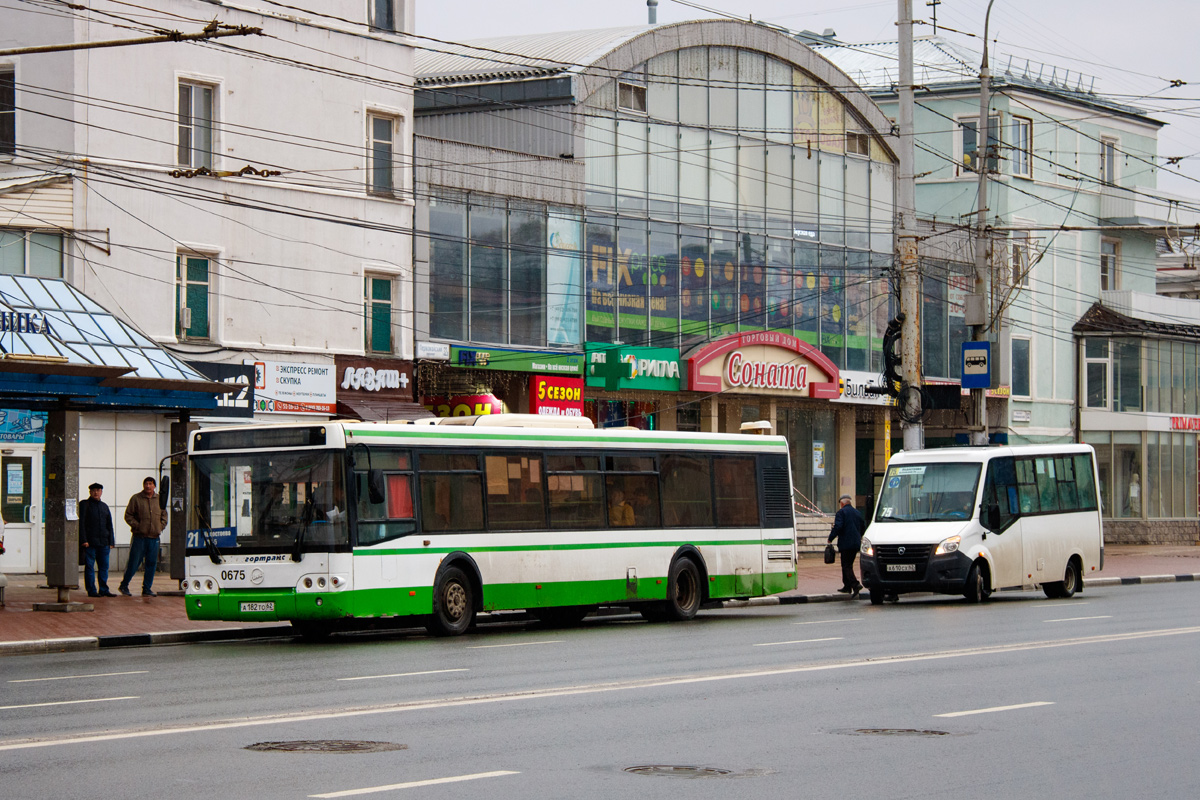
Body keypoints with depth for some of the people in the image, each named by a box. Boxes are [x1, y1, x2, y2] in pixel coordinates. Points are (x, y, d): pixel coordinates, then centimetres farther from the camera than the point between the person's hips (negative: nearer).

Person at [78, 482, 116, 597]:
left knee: (104, 566, 5)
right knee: (89, 566, -3)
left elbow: (109, 525, 20)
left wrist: (111, 541, 11)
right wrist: (83, 540, -14)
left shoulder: (104, 506, 18)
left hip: (103, 542, 5)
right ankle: (91, 591, 0)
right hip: (90, 542, -5)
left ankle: (104, 589, 12)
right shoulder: (84, 504, 2)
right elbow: (81, 523, -5)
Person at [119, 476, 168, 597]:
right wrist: (137, 526, -10)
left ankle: (147, 589, 12)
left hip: (154, 537, 4)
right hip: (139, 536, -4)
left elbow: (164, 515, 20)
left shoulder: (160, 499, 11)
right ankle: (124, 586, 12)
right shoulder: (136, 499, -1)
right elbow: (128, 515, -1)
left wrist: (161, 527, 5)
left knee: (151, 564, 4)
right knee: (134, 562, -2)